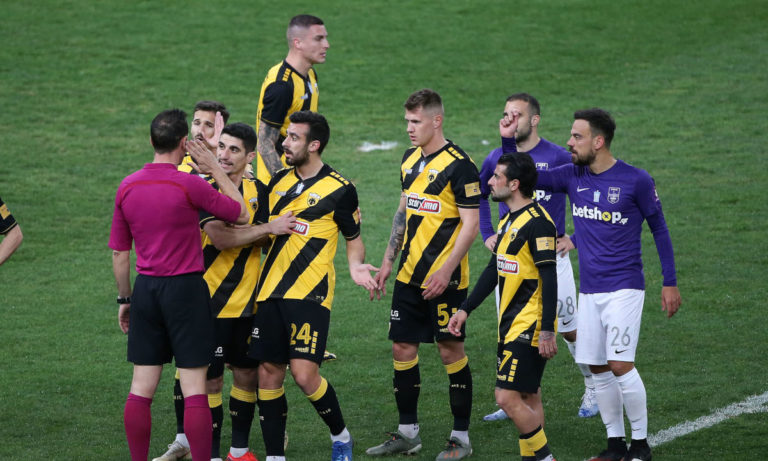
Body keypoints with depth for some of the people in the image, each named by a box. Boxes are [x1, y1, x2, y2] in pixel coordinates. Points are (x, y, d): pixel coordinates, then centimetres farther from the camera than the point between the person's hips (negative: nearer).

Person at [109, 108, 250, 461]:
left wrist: (124, 299, 19)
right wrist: (215, 169, 4)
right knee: (194, 388, -1)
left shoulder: (127, 187, 2)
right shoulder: (189, 185, -13)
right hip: (185, 287, -5)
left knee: (141, 388, 8)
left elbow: (119, 252, 9)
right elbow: (241, 214, -1)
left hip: (146, 288, 5)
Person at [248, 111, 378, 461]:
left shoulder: (339, 189, -3)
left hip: (310, 293, -5)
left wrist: (355, 266, -12)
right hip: (271, 290, 6)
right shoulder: (279, 182, 12)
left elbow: (353, 237, 5)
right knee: (268, 374, 3)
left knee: (305, 374, -14)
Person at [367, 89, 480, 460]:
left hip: (444, 279, -7)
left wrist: (445, 272, -19)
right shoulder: (410, 159, 11)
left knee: (450, 350, -2)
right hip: (409, 275, 7)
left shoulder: (459, 165, -14)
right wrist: (388, 261, 17)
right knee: (403, 347, 8)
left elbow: (470, 224, -15)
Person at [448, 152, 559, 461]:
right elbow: (493, 271, 23)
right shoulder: (508, 220, 14)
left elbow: (550, 279, -19)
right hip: (510, 325, 9)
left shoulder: (537, 222, -16)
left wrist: (547, 331, -23)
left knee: (508, 398, -13)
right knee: (528, 399, 12)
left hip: (530, 328, -9)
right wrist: (465, 310, 22)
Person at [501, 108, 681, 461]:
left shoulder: (636, 181, -8)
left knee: (620, 365, -13)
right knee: (598, 369, 6)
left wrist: (670, 282, -1)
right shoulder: (573, 177, 5)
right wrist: (508, 140, -6)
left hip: (624, 289, -5)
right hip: (589, 291, 6)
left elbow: (659, 229, 0)